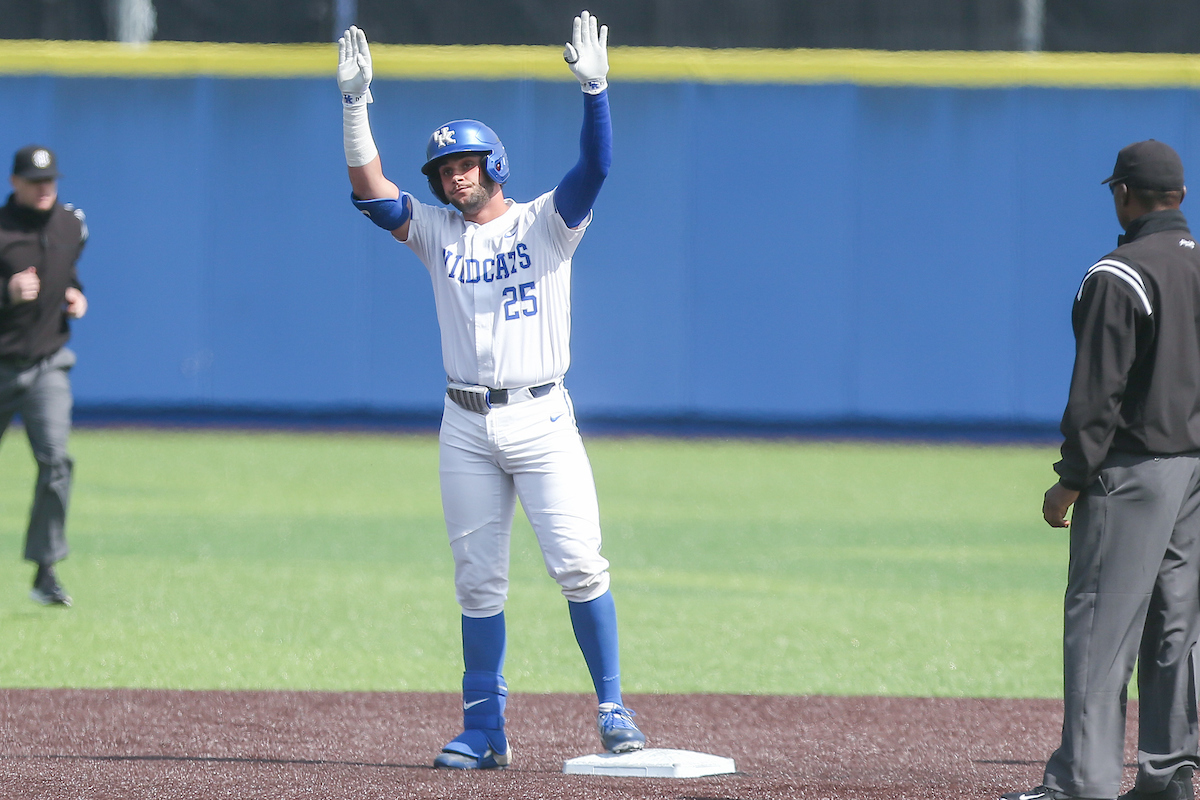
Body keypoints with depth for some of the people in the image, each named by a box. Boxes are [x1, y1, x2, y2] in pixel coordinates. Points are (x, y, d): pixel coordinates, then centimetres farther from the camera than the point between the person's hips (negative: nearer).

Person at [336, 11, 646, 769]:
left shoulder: (545, 223, 1)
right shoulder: (436, 232, 9)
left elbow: (595, 169, -15)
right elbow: (371, 190, -3)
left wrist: (595, 91, -29)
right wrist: (355, 104, -13)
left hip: (542, 420, -3)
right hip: (466, 427, 3)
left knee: (579, 565, -10)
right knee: (478, 582, 5)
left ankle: (613, 709, -3)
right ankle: (485, 730, 9)